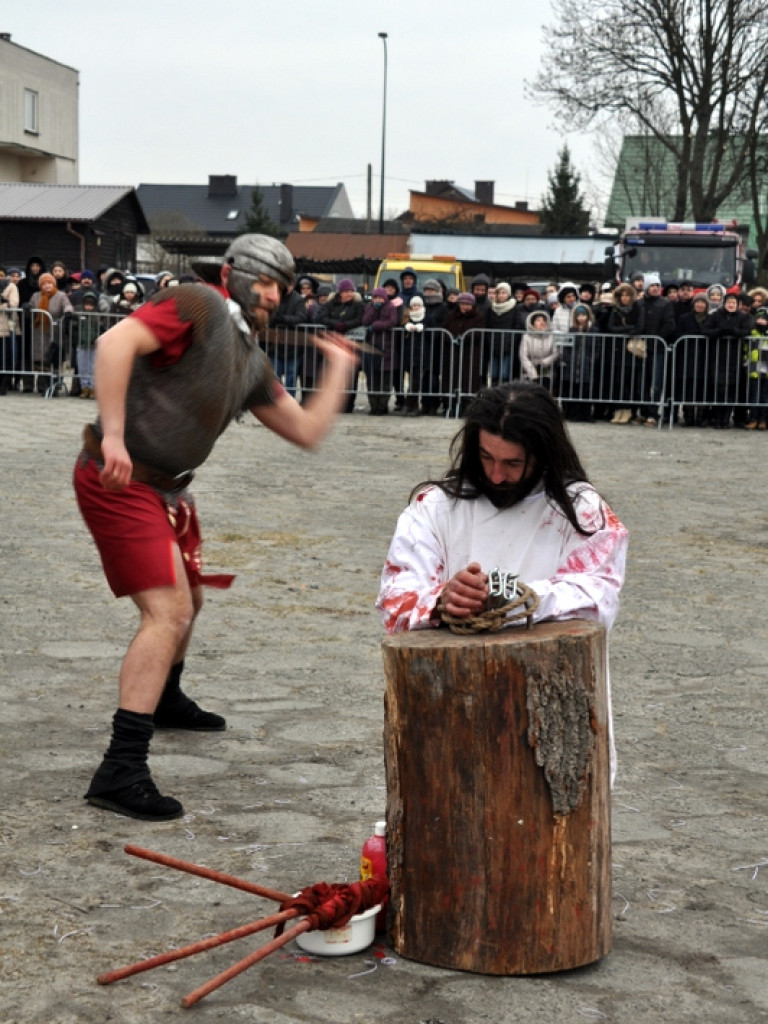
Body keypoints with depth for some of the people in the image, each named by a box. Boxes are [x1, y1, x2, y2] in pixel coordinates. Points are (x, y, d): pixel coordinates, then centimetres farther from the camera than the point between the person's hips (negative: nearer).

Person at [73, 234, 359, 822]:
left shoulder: (254, 363, 13)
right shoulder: (198, 305, -13)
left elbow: (307, 431, 17)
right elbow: (117, 343, -27)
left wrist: (339, 371, 18)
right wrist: (113, 436, -32)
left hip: (167, 489, 10)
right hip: (120, 481, -10)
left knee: (188, 600, 27)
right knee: (168, 612, -18)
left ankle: (165, 700, 55)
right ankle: (121, 771, -21)